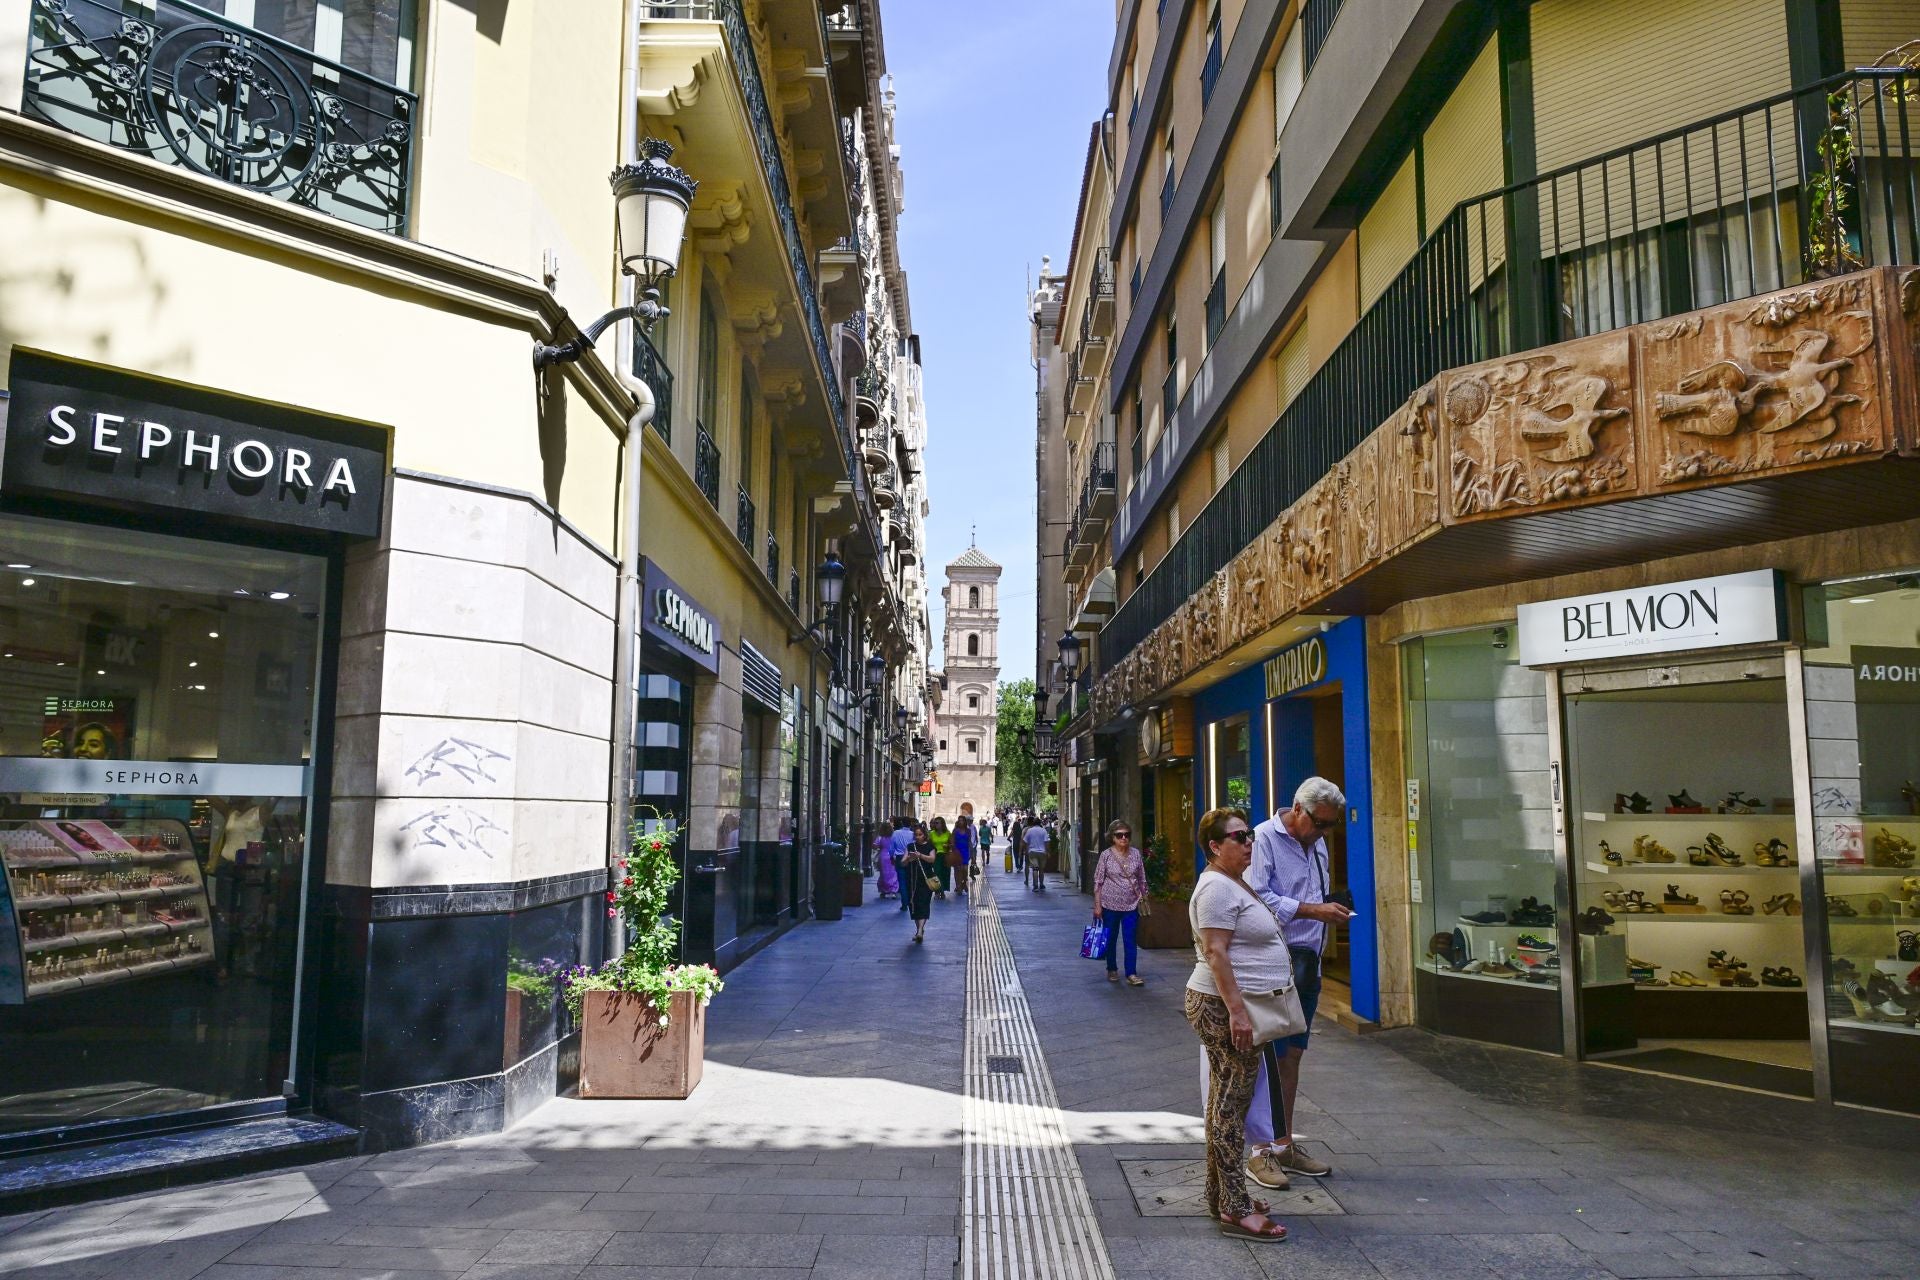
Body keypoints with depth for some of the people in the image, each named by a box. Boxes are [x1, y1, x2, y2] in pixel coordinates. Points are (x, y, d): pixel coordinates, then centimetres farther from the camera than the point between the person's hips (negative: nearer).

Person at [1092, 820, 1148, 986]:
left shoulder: (1135, 854, 1)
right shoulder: (1106, 855, -7)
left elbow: (1142, 879, 9)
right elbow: (1098, 881, -5)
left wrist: (1144, 898, 7)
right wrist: (1097, 905, -7)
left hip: (1131, 905, 1)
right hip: (1110, 904, -1)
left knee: (1131, 940, -2)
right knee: (1111, 939, 11)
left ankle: (1131, 974, 2)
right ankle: (1112, 970, 26)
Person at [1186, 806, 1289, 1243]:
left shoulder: (1232, 884, 17)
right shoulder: (1217, 887, -17)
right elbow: (1215, 952, -23)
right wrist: (1237, 1010, -26)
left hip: (1234, 1008, 11)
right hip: (1224, 1009, -11)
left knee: (1226, 1104, 15)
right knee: (1230, 1105, -6)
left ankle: (1221, 1196, 24)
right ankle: (1235, 1210, -1)